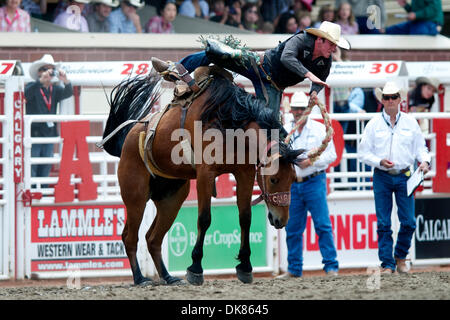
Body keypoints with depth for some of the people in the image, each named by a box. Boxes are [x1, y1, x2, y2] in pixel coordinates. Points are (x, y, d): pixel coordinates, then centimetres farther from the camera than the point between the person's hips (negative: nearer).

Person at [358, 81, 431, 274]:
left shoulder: (410, 122, 7)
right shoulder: (374, 124, 3)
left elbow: (420, 147, 14)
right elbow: (363, 153, 3)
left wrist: (424, 161, -6)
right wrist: (380, 161, -13)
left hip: (404, 176, 1)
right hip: (382, 178, -1)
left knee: (408, 222, -2)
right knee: (383, 224, -1)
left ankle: (401, 257, 19)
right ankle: (387, 263, 5)